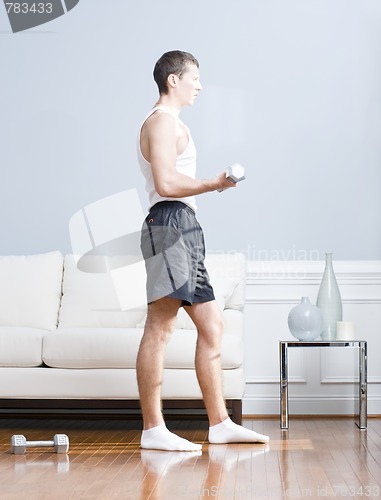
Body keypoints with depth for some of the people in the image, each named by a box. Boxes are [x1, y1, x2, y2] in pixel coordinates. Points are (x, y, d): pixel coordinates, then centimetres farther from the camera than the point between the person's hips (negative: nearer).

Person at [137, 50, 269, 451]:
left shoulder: (172, 123, 25)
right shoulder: (163, 120, -7)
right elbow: (166, 184, -19)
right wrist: (214, 184, -9)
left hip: (184, 230, 11)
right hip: (170, 225, -11)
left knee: (211, 325, 9)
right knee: (159, 328, -10)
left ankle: (220, 423, 12)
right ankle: (152, 429, -7)